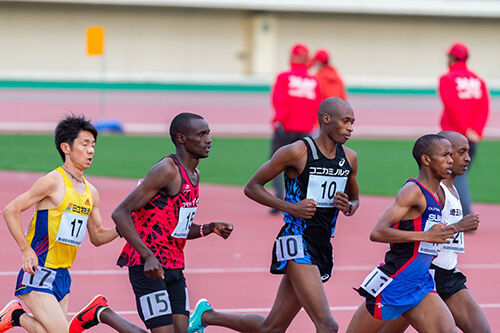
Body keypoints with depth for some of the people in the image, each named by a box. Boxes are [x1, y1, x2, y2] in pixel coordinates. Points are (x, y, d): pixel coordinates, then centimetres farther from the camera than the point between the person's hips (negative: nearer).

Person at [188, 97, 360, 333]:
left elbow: (355, 198, 26)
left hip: (323, 249, 8)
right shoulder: (297, 152, -10)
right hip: (297, 243, -7)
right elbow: (252, 187, -3)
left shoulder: (349, 158, 9)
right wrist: (291, 208, -16)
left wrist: (349, 207, 0)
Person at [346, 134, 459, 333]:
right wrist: (426, 236, -27)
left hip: (420, 286, 8)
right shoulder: (413, 191, -15)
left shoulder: (436, 195, 13)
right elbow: (377, 233, -25)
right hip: (393, 284, -8)